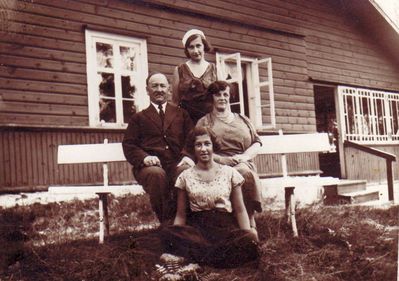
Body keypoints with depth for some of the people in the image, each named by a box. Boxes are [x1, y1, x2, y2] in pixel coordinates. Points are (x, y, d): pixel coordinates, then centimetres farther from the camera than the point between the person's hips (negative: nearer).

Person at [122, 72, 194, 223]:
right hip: (151, 166, 0)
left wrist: (189, 156, -9)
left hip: (177, 165, 1)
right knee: (157, 174, -38)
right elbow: (129, 145, 10)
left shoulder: (181, 114, 26)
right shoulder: (138, 118, 23)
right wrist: (144, 157, -12)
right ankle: (166, 222, -22)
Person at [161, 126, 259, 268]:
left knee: (250, 240, -34)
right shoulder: (186, 176, 10)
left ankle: (196, 256, -25)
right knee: (167, 233, -32)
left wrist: (248, 232, -9)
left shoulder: (229, 173, 9)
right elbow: (181, 214, 11)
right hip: (197, 227, 0)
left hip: (225, 226, 0)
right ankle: (223, 253, -27)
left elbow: (240, 210, 9)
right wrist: (175, 237, -9)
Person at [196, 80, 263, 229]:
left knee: (244, 170, -35)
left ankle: (250, 222, -26)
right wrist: (221, 159, -12)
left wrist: (244, 156, -4)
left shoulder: (243, 120, 25)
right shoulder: (204, 122, 17)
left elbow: (256, 143, 18)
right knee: (245, 172, -34)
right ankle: (251, 223, -25)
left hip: (244, 163, 2)